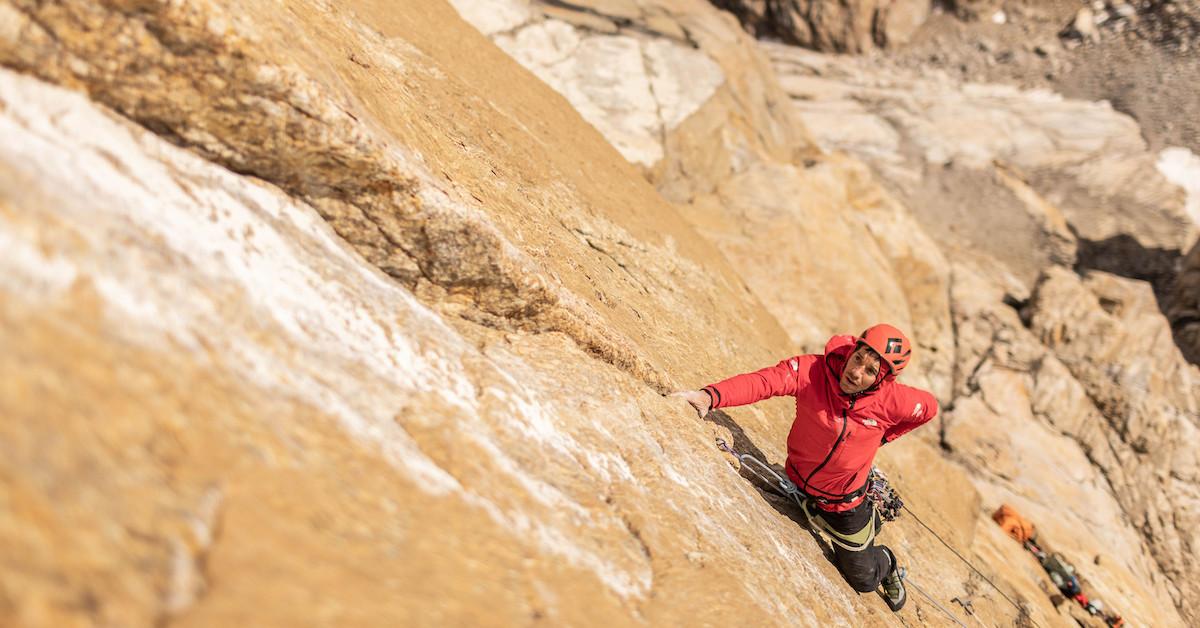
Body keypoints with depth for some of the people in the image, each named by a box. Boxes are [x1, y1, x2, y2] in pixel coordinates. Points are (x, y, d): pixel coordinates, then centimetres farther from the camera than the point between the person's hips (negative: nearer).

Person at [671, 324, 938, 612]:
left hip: (844, 504, -1)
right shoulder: (812, 370, -29)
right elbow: (762, 381, -44)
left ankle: (886, 562, 53)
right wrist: (711, 396, -61)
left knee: (863, 580, 15)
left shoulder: (892, 399, -24)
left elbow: (929, 407, -1)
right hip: (797, 486, 1)